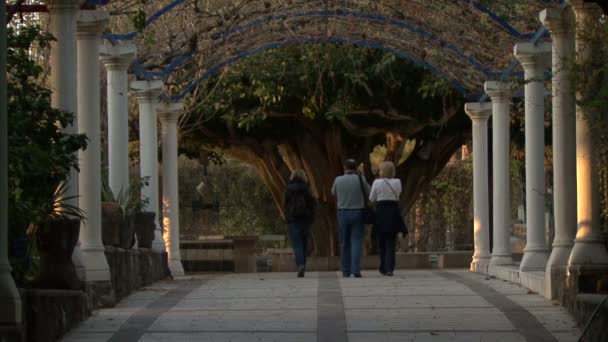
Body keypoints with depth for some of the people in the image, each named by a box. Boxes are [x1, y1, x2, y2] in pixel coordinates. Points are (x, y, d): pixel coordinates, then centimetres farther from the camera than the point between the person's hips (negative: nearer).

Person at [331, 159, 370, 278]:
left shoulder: (338, 180, -2)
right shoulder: (360, 179, -6)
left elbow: (334, 193, 18)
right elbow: (368, 192, 10)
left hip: (342, 213, 1)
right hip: (357, 213, -1)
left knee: (345, 243, 11)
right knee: (356, 242, -3)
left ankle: (346, 271, 12)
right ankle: (356, 269, -18)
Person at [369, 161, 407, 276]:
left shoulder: (377, 183, -7)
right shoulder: (397, 182, 1)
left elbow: (371, 199, 1)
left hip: (381, 213, -2)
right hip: (394, 213, 2)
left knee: (382, 242, 13)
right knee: (391, 242, 4)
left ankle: (384, 268, 19)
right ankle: (389, 268, -8)